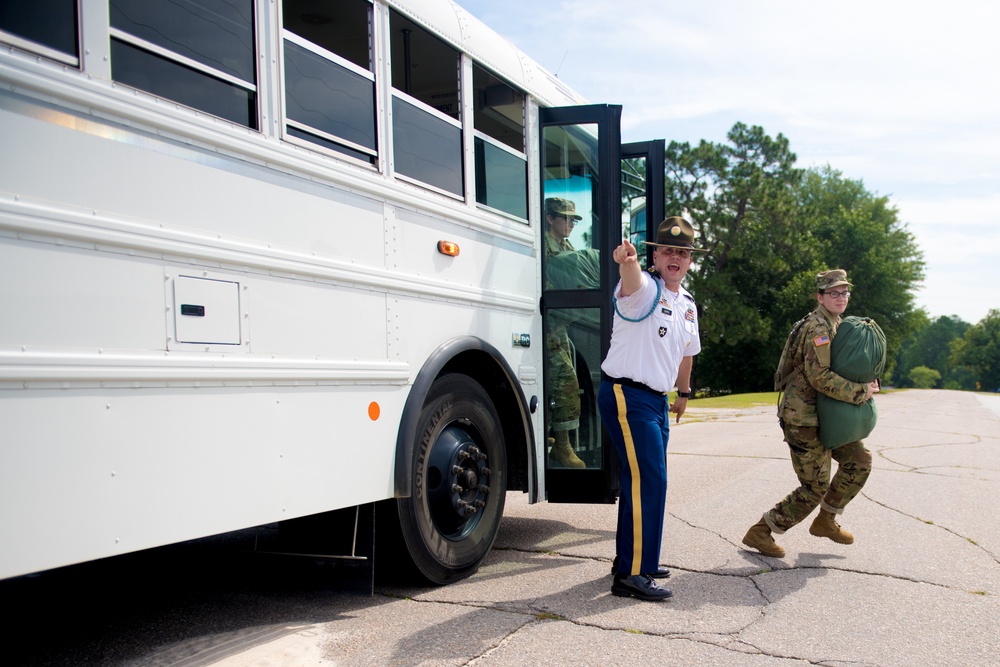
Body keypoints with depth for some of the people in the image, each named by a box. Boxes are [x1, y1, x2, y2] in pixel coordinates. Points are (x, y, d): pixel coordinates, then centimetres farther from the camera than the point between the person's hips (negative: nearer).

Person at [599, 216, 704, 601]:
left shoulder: (687, 304, 15)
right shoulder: (644, 287, -11)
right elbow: (631, 281, -37)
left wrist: (684, 393, 36)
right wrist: (626, 263, -59)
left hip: (658, 400, 9)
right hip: (626, 394, -9)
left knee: (643, 481, 17)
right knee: (647, 481, -12)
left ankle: (633, 559, 31)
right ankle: (632, 575, -7)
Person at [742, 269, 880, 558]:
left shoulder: (835, 326, 16)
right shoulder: (817, 327, -17)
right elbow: (819, 376, -26)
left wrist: (865, 384, 6)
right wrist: (859, 392, -19)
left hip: (822, 416, 10)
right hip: (803, 418, -10)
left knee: (859, 459, 11)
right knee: (815, 488, -5)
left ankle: (826, 520, 24)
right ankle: (760, 532, 6)